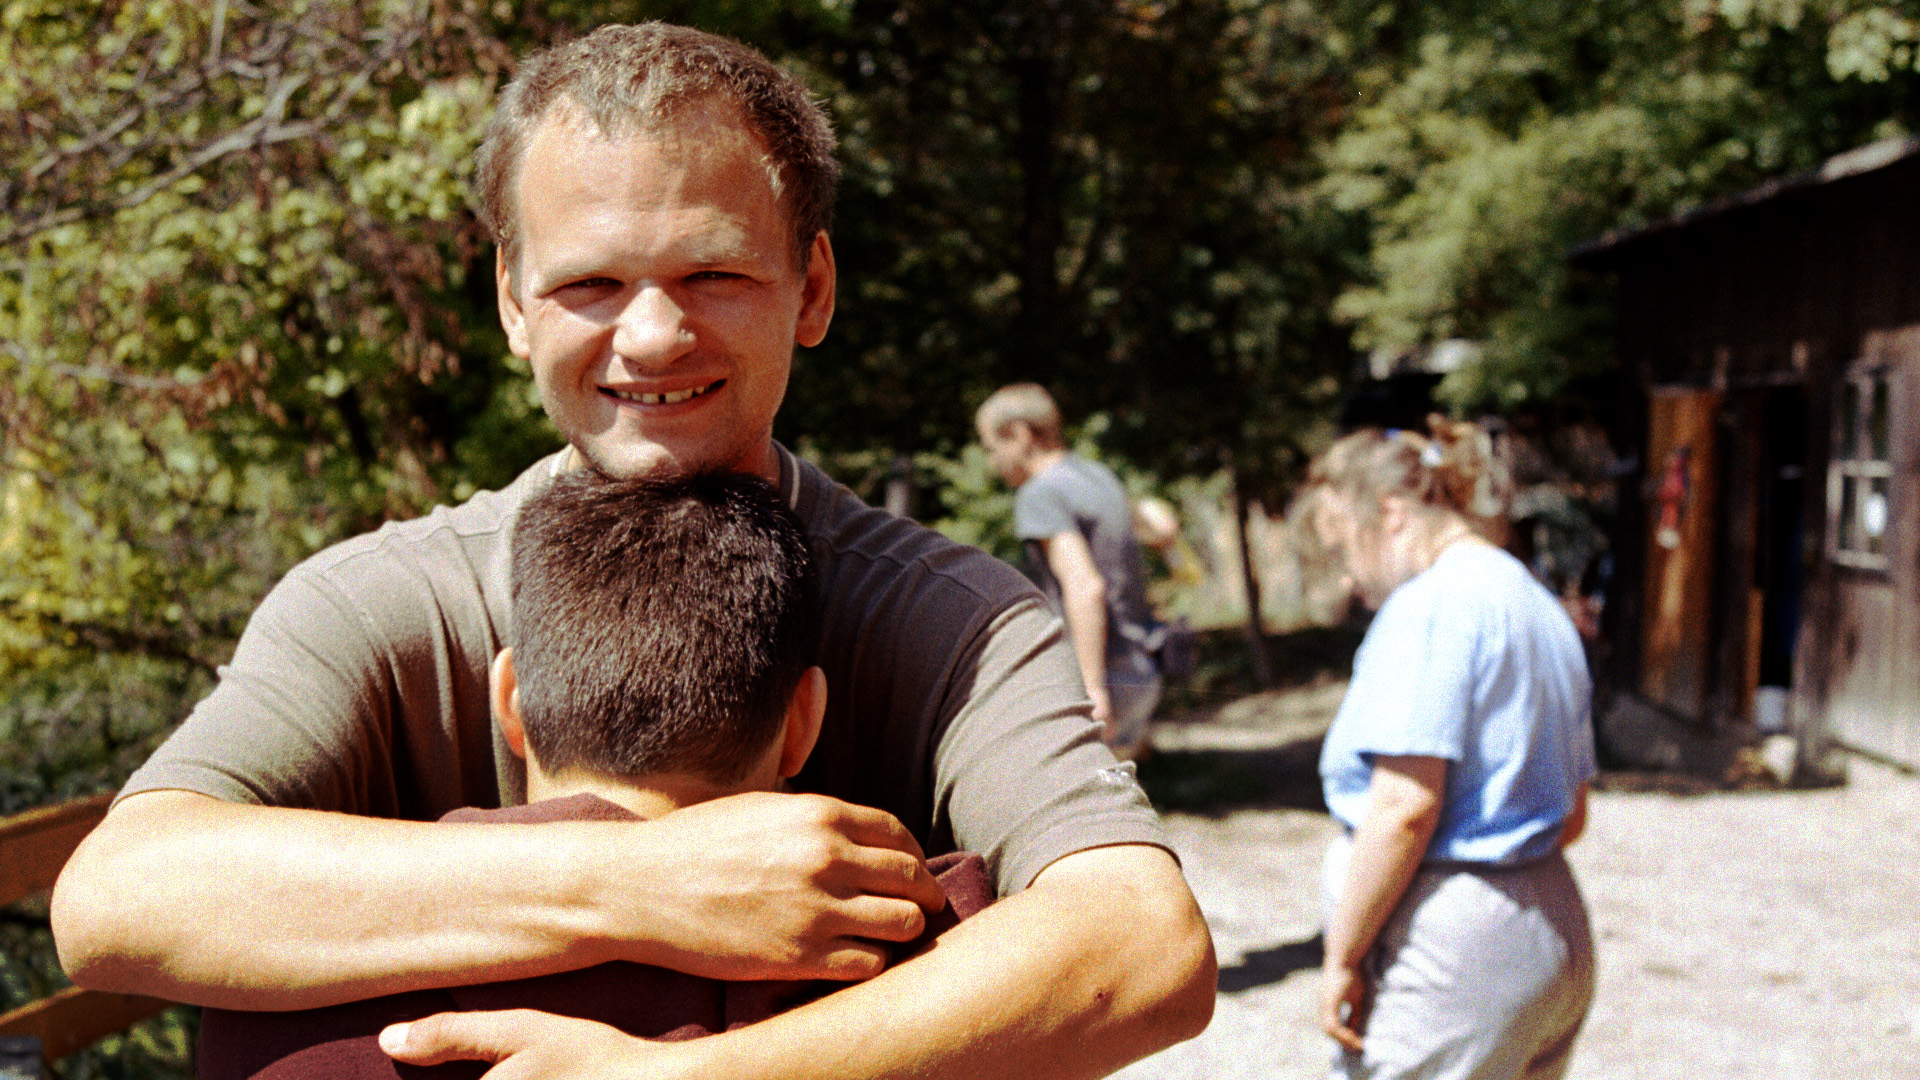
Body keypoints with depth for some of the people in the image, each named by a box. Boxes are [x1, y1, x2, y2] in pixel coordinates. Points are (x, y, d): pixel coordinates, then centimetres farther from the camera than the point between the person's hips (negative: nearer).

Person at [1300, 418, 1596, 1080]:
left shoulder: (1431, 604, -12)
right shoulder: (1540, 610, 18)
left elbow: (1405, 806, -21)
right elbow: (1572, 814, 22)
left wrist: (1341, 957, -14)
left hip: (1452, 948, -10)